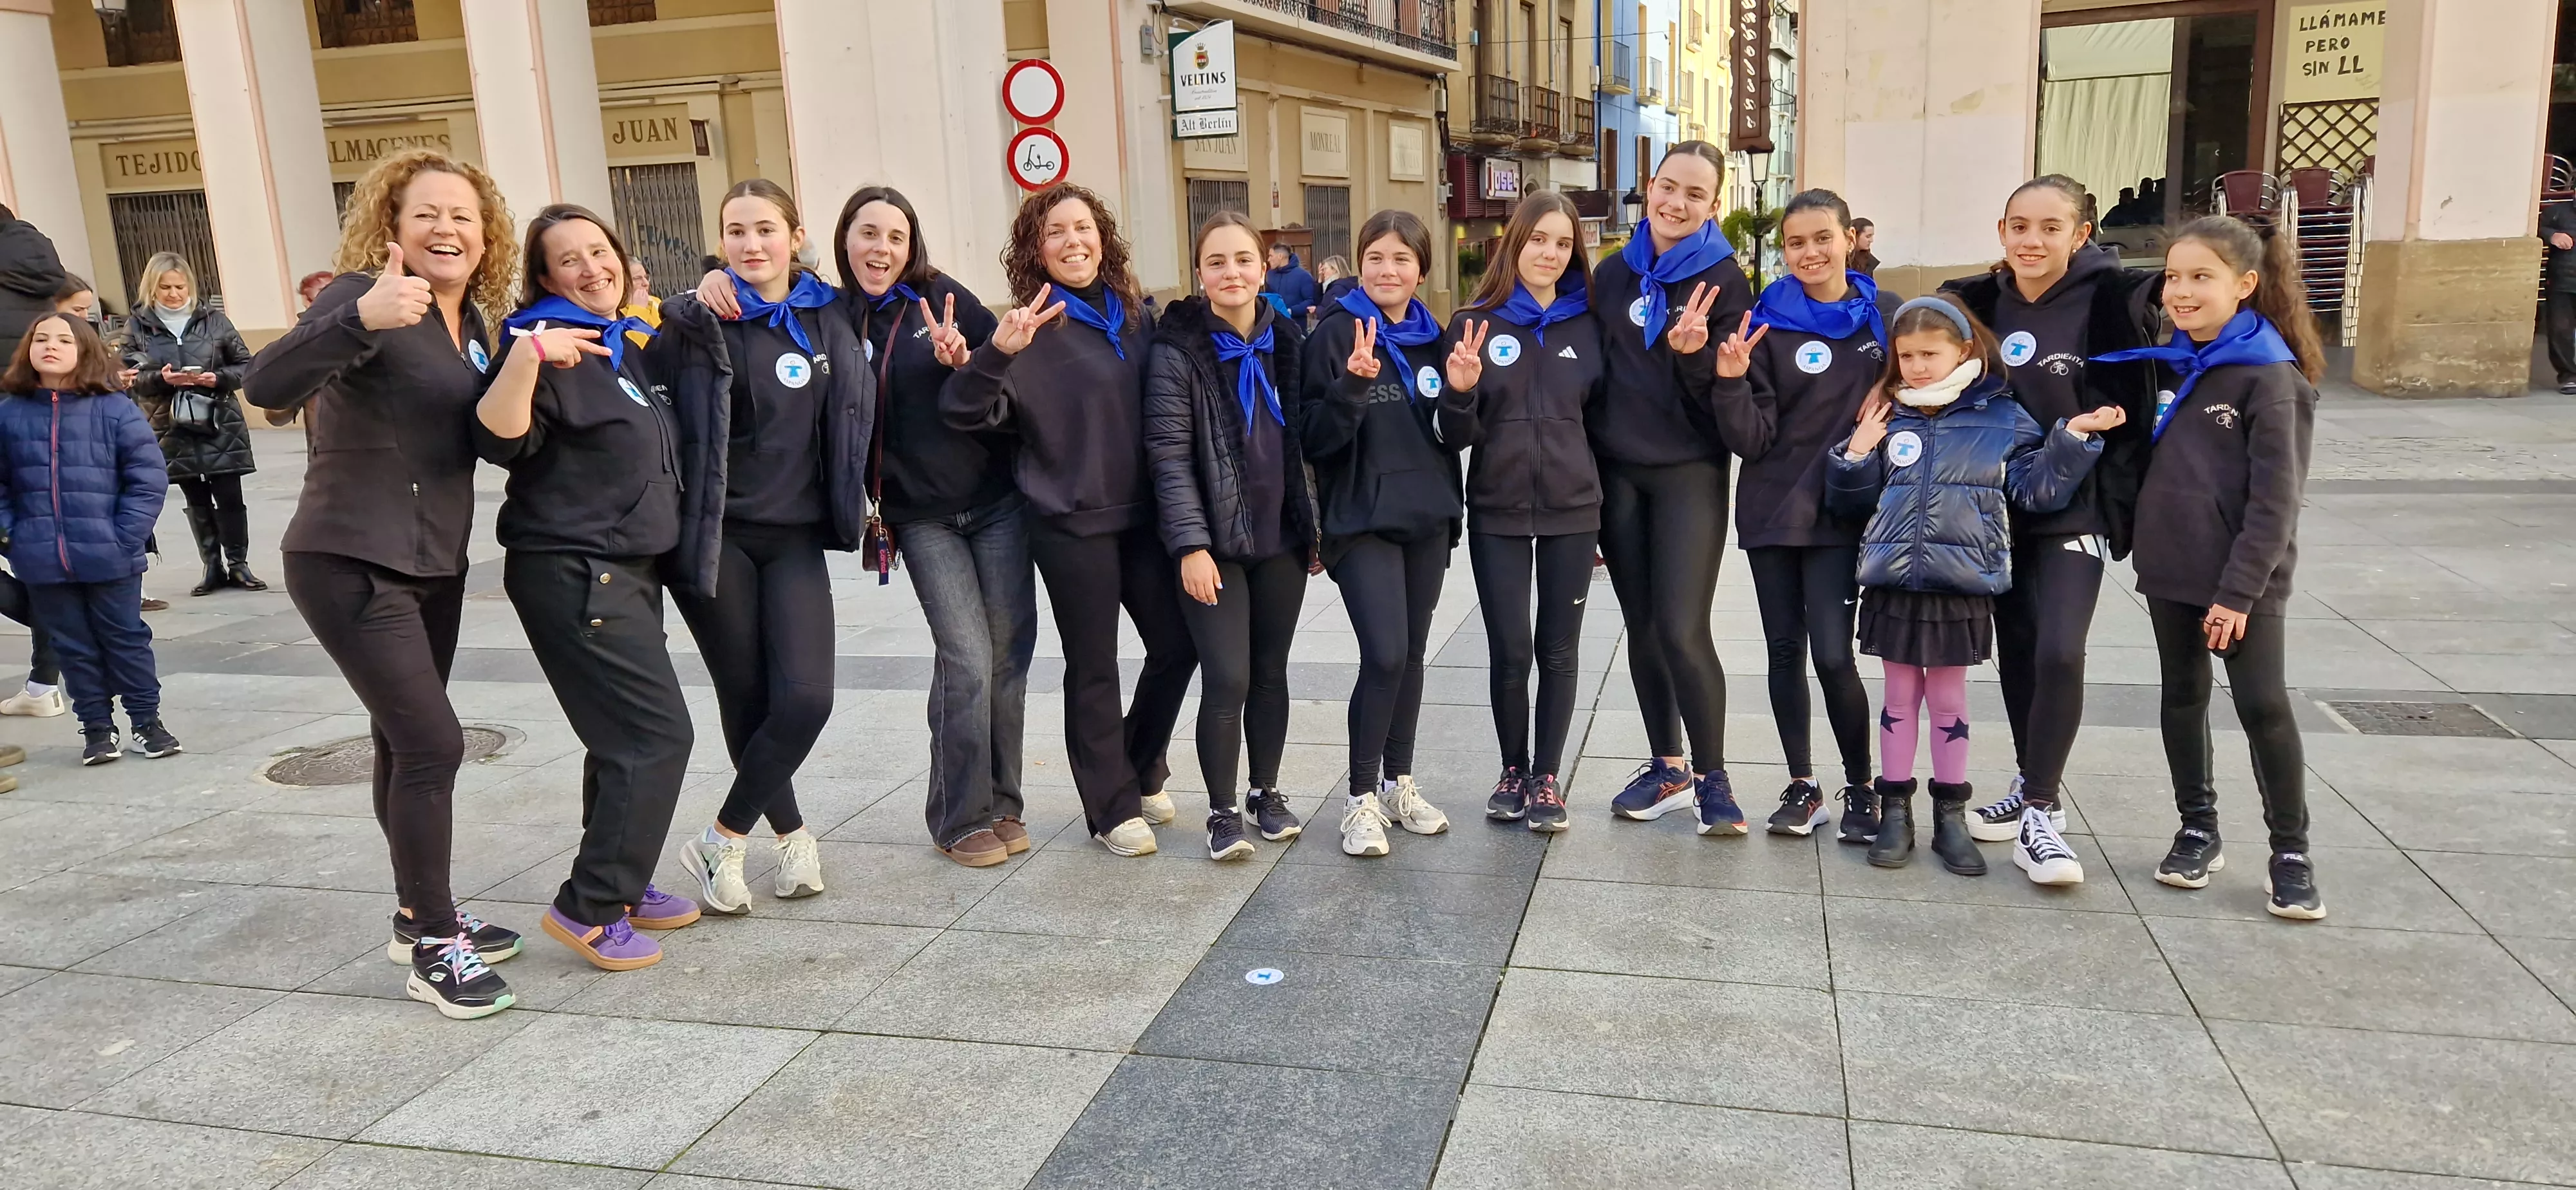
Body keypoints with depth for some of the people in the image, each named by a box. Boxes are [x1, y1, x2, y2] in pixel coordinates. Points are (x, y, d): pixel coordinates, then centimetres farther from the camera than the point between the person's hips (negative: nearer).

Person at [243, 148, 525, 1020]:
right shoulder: (367, 294, -15)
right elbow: (267, 385, -31)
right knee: (432, 744, -11)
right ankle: (433, 948, 1)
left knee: (407, 741, 16)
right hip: (350, 563, -8)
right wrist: (360, 318, -47)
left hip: (434, 563, 8)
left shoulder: (471, 318, 9)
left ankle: (421, 916, 29)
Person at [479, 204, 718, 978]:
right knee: (658, 733, -12)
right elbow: (498, 441, -26)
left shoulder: (632, 349, 14)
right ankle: (586, 909, -4)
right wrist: (525, 356, -38)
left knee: (626, 738, 13)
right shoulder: (552, 349, -12)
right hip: (574, 574, -9)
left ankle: (620, 885, 24)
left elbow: (660, 451, 31)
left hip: (631, 571, 9)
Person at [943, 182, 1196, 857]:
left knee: (1177, 644, 10)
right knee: (1094, 667, 3)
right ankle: (1114, 807, 17)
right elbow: (964, 414, -16)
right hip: (1072, 522, -5)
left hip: (1142, 512, 5)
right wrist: (997, 353, -32)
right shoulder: (1034, 326, -8)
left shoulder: (1136, 315, 8)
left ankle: (1142, 772, 32)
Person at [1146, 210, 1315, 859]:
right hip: (1214, 541, -4)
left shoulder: (1288, 341, 7)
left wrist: (1314, 525, 12)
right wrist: (1191, 544, -18)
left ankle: (1267, 792, 28)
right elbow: (1169, 457, -12)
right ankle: (1222, 811, 10)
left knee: (1271, 672, 12)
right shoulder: (1178, 350, -9)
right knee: (1227, 679, -6)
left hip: (1281, 539, 5)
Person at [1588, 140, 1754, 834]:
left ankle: (1712, 776, 5)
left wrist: (1694, 354, -26)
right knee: (1642, 628, 10)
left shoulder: (1724, 280, -4)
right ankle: (1667, 768, 23)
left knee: (1682, 631, -11)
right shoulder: (1612, 275, 7)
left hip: (1689, 475, -4)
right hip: (1617, 473, 4)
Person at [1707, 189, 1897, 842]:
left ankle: (1860, 786, 11)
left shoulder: (1886, 316, 1)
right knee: (1785, 649, 8)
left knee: (1833, 654, -9)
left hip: (1842, 512, -1)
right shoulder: (1768, 325, -3)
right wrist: (1732, 381, -23)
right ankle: (1802, 785, 22)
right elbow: (1751, 440, -8)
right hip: (1772, 510, 1)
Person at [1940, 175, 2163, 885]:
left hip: (2074, 510, -5)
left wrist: (2114, 499, -12)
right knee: (2015, 649, 13)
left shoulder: (2109, 301, -10)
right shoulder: (1982, 303, 3)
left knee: (2059, 651, -16)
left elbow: (2128, 410, -9)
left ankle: (2041, 808, -4)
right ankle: (2031, 782, 29)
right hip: (2000, 506, 5)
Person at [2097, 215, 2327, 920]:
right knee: (2183, 698, 12)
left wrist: (2240, 590, -17)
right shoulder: (2173, 364, 7)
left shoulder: (2269, 374, -12)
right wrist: (2141, 548, 8)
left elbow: (2276, 498, -15)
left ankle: (2290, 853, 12)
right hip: (2170, 570, 6)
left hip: (2242, 580, -6)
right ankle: (2197, 831, 25)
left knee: (2264, 707, -2)